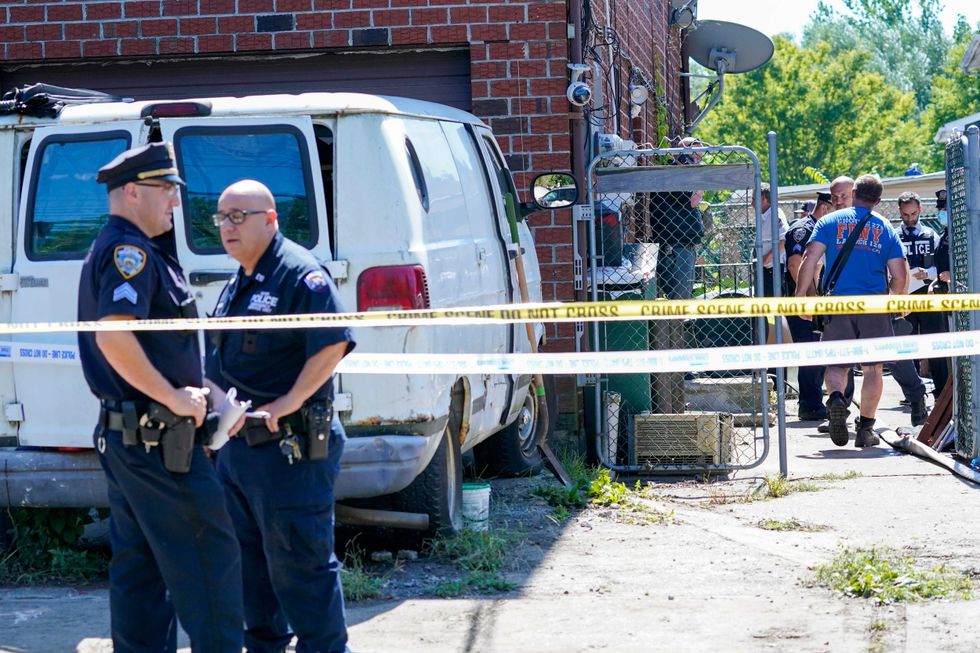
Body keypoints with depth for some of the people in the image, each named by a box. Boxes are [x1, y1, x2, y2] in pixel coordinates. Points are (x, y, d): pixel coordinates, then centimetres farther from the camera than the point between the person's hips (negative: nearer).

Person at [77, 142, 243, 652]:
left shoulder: (109, 251, 18)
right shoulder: (131, 252, -15)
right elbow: (113, 337, -29)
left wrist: (188, 390, 19)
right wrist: (175, 397, -21)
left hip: (123, 433, 10)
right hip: (157, 437, -10)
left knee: (138, 562, 12)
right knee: (210, 553, -6)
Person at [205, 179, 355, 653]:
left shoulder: (300, 273, -12)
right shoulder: (236, 285, 17)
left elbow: (333, 344, -23)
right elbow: (216, 361, 22)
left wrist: (286, 404, -23)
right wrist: (219, 397, 0)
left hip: (291, 448, -10)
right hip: (236, 445, 10)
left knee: (300, 562, -5)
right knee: (249, 559, 17)